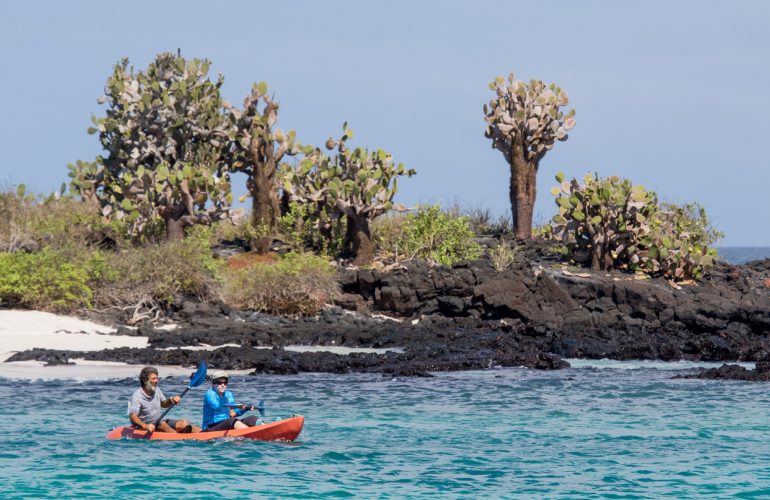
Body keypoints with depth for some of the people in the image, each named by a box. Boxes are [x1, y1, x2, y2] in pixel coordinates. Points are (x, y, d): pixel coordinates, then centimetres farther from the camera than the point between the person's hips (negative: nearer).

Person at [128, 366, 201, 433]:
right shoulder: (137, 396, -20)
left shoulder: (156, 390, 4)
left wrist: (171, 401, -3)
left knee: (183, 423, -8)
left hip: (158, 423, 7)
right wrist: (145, 426, -48)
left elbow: (163, 404, 20)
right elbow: (132, 416, -31)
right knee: (162, 424, -35)